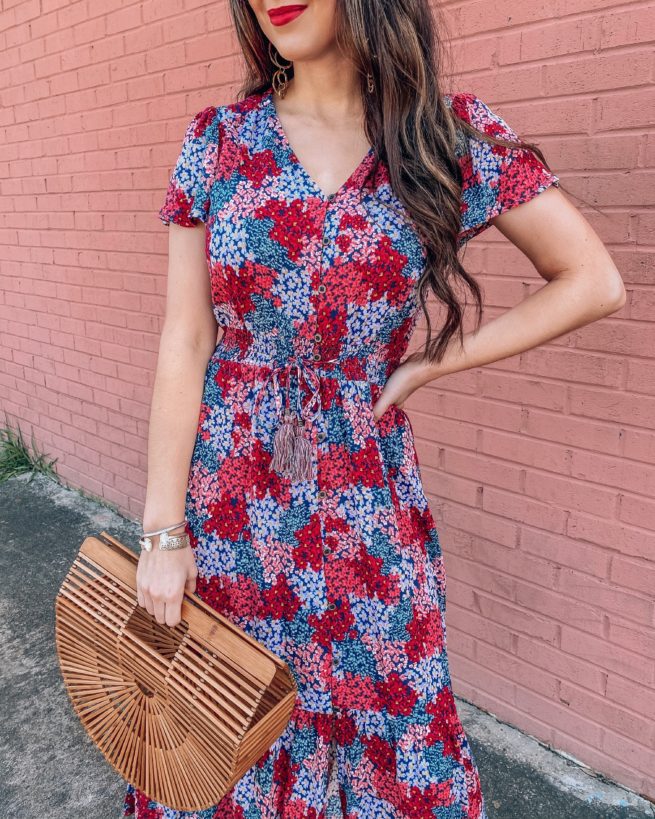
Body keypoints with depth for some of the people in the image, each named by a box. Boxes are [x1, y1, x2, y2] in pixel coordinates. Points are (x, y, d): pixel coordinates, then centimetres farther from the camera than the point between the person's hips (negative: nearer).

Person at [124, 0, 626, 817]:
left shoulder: (453, 134, -4)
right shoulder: (218, 138, -2)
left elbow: (593, 282, -1)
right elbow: (184, 346, -4)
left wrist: (422, 366, -6)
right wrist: (163, 530, -6)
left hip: (366, 493, 0)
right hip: (226, 493, 1)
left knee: (379, 715, 14)